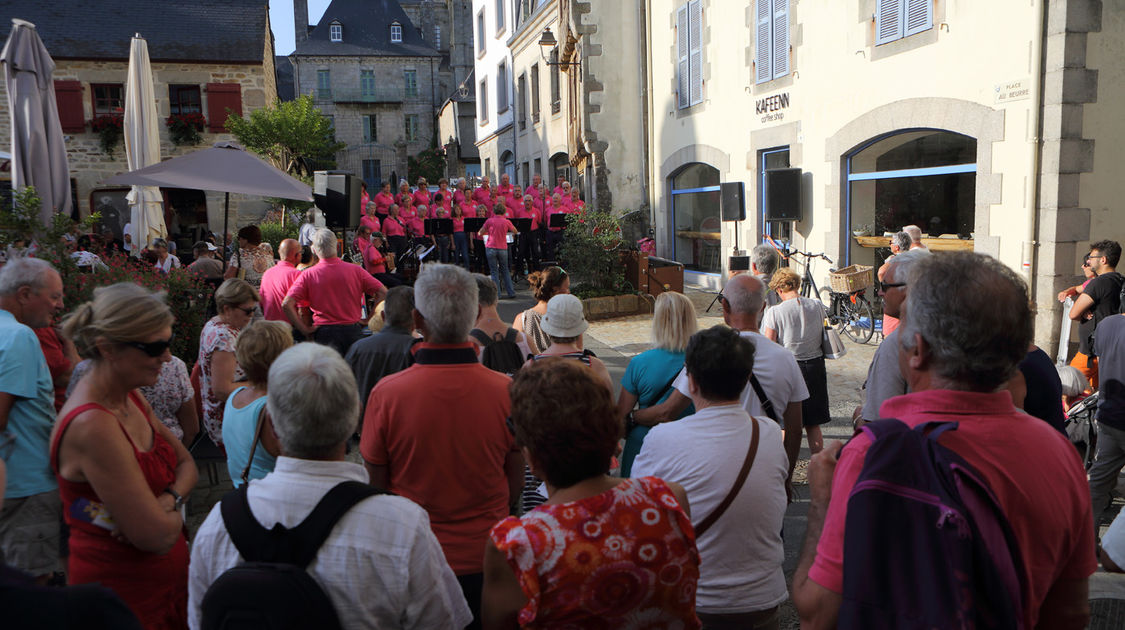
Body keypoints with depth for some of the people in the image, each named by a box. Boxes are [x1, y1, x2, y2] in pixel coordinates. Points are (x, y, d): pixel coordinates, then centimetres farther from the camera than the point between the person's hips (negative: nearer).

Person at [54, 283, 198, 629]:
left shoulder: (130, 399, 0)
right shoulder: (93, 426, -28)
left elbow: (187, 464, 7)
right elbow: (158, 536, -27)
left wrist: (165, 501, -13)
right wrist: (173, 510, -5)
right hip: (126, 596, -8)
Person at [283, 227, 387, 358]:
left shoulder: (307, 275, -3)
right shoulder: (355, 270, -2)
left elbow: (287, 304, -10)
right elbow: (383, 292, -4)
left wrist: (305, 330, -5)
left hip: (324, 332, -1)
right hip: (353, 331, 1)